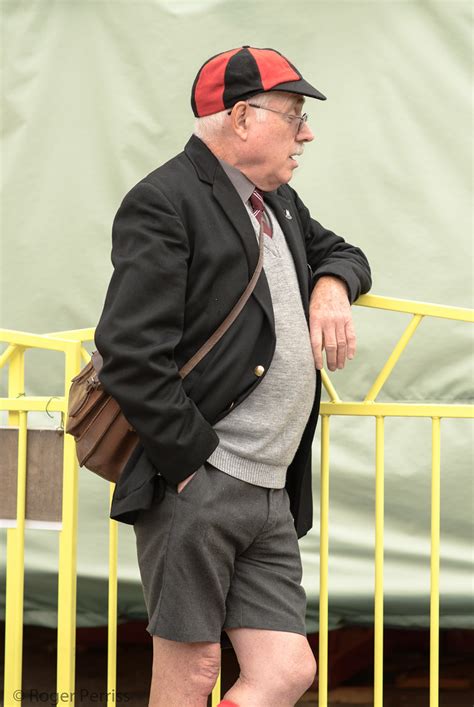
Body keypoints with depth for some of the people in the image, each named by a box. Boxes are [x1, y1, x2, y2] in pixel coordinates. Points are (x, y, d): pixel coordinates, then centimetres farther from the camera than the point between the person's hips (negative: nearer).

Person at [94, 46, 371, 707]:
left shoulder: (280, 202, 20)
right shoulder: (164, 202, -8)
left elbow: (339, 251, 40)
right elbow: (131, 355, -17)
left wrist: (331, 286, 14)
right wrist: (192, 465, -16)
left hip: (271, 499, 8)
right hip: (196, 486, -8)